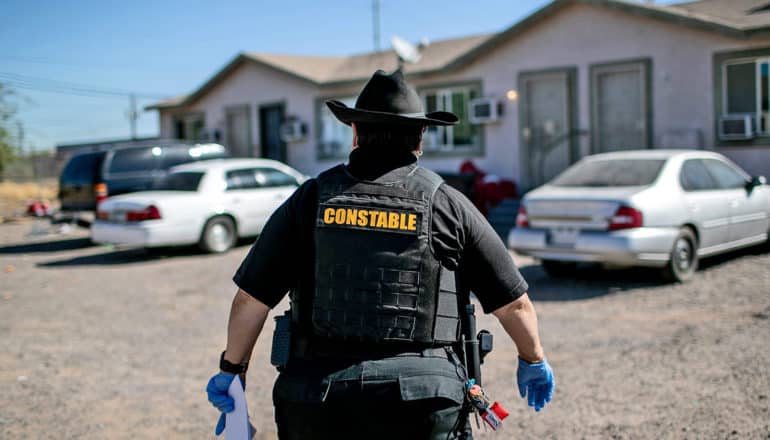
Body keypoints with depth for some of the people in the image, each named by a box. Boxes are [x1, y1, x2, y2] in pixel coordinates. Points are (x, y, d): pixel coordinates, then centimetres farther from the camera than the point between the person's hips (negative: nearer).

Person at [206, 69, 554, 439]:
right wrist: (534, 361, 25)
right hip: (423, 403, -1)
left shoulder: (311, 198, 4)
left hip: (319, 398, 1)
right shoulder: (447, 204, 2)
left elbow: (250, 298, 3)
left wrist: (231, 368, 18)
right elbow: (514, 303, 7)